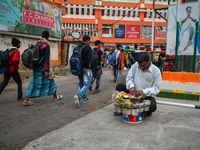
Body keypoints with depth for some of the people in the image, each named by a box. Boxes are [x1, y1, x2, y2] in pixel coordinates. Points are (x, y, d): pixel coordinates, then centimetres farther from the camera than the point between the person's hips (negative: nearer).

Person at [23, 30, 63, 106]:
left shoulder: (37, 44, 7)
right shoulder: (46, 45, -15)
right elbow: (46, 58, -20)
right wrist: (46, 70, -20)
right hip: (43, 68, -6)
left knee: (34, 83, 7)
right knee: (50, 80, 11)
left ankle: (27, 100, 2)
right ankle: (55, 96, 26)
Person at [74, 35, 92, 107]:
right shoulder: (88, 48, -10)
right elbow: (89, 59, -22)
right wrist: (82, 64, -14)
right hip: (85, 68, -6)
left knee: (81, 83, 16)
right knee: (87, 83, 0)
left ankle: (84, 98, 24)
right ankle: (79, 96, -20)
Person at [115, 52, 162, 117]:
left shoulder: (156, 71, -11)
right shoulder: (135, 65, -2)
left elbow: (156, 88, -13)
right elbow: (129, 77, 3)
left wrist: (143, 92, -29)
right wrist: (131, 86, -19)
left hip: (147, 96, -3)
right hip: (133, 92, 3)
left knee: (152, 107, -33)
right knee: (119, 86, -15)